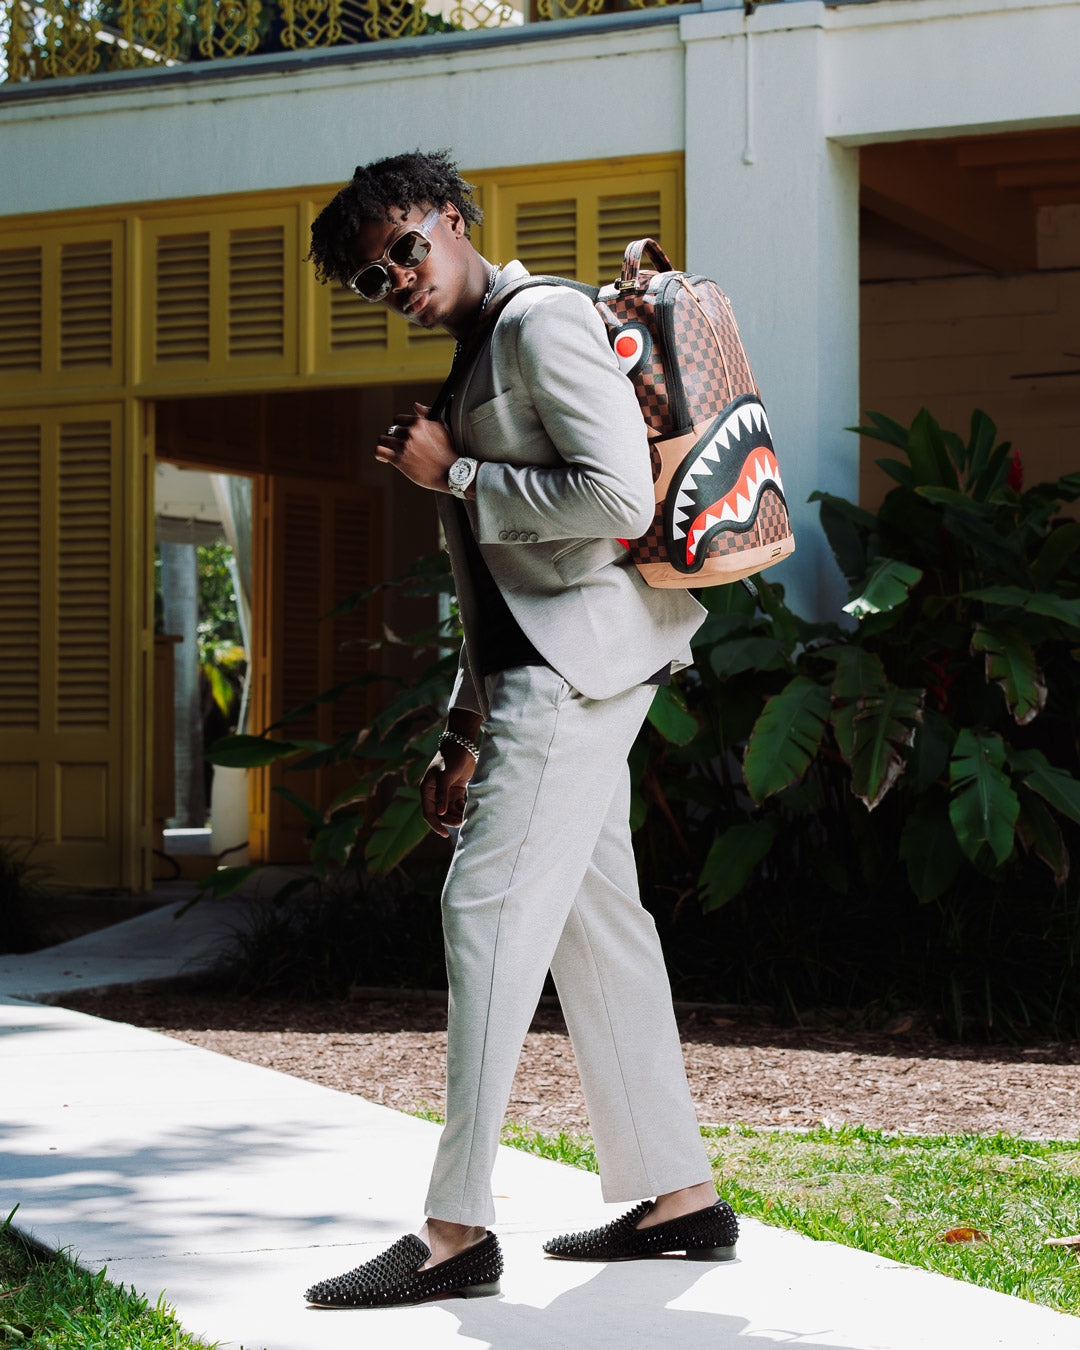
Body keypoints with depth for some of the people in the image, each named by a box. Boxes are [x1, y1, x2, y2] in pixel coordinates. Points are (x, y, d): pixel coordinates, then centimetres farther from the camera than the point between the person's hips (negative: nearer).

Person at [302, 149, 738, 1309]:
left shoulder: (543, 321, -8)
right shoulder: (476, 363, 22)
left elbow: (620, 497, -21)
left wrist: (454, 476, -12)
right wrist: (464, 732, 21)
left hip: (581, 659, -10)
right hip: (540, 670, 10)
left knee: (491, 907, -13)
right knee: (593, 917, 10)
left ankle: (456, 1230, -12)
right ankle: (680, 1194, 16)